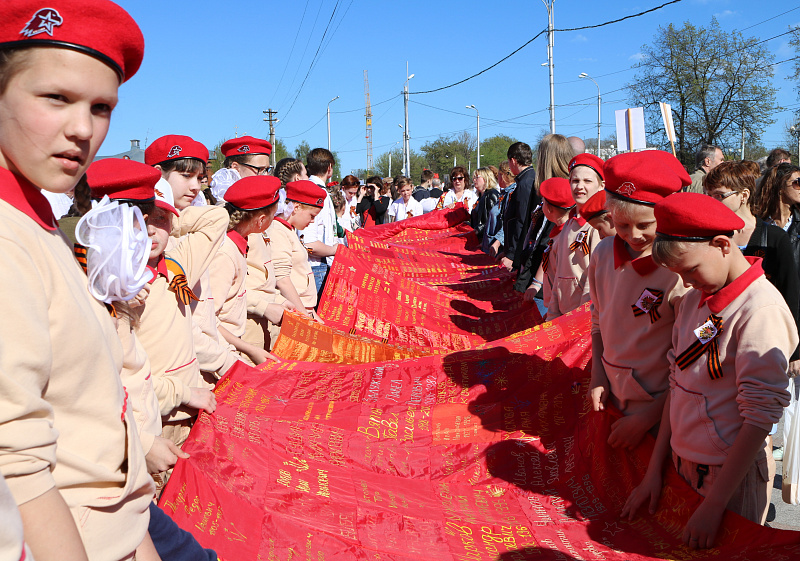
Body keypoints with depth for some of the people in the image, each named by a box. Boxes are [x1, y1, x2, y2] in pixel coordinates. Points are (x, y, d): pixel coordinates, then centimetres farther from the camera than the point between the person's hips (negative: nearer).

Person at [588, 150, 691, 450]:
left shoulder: (681, 271, -20)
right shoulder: (603, 254, -3)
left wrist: (647, 417, -13)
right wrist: (597, 376, 3)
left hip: (659, 413, -5)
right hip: (610, 401, 5)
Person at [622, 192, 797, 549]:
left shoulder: (761, 310, -19)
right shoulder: (693, 299, 4)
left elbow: (760, 416, -20)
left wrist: (713, 505, -19)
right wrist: (654, 471, 5)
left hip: (732, 473, -7)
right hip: (682, 464, 7)